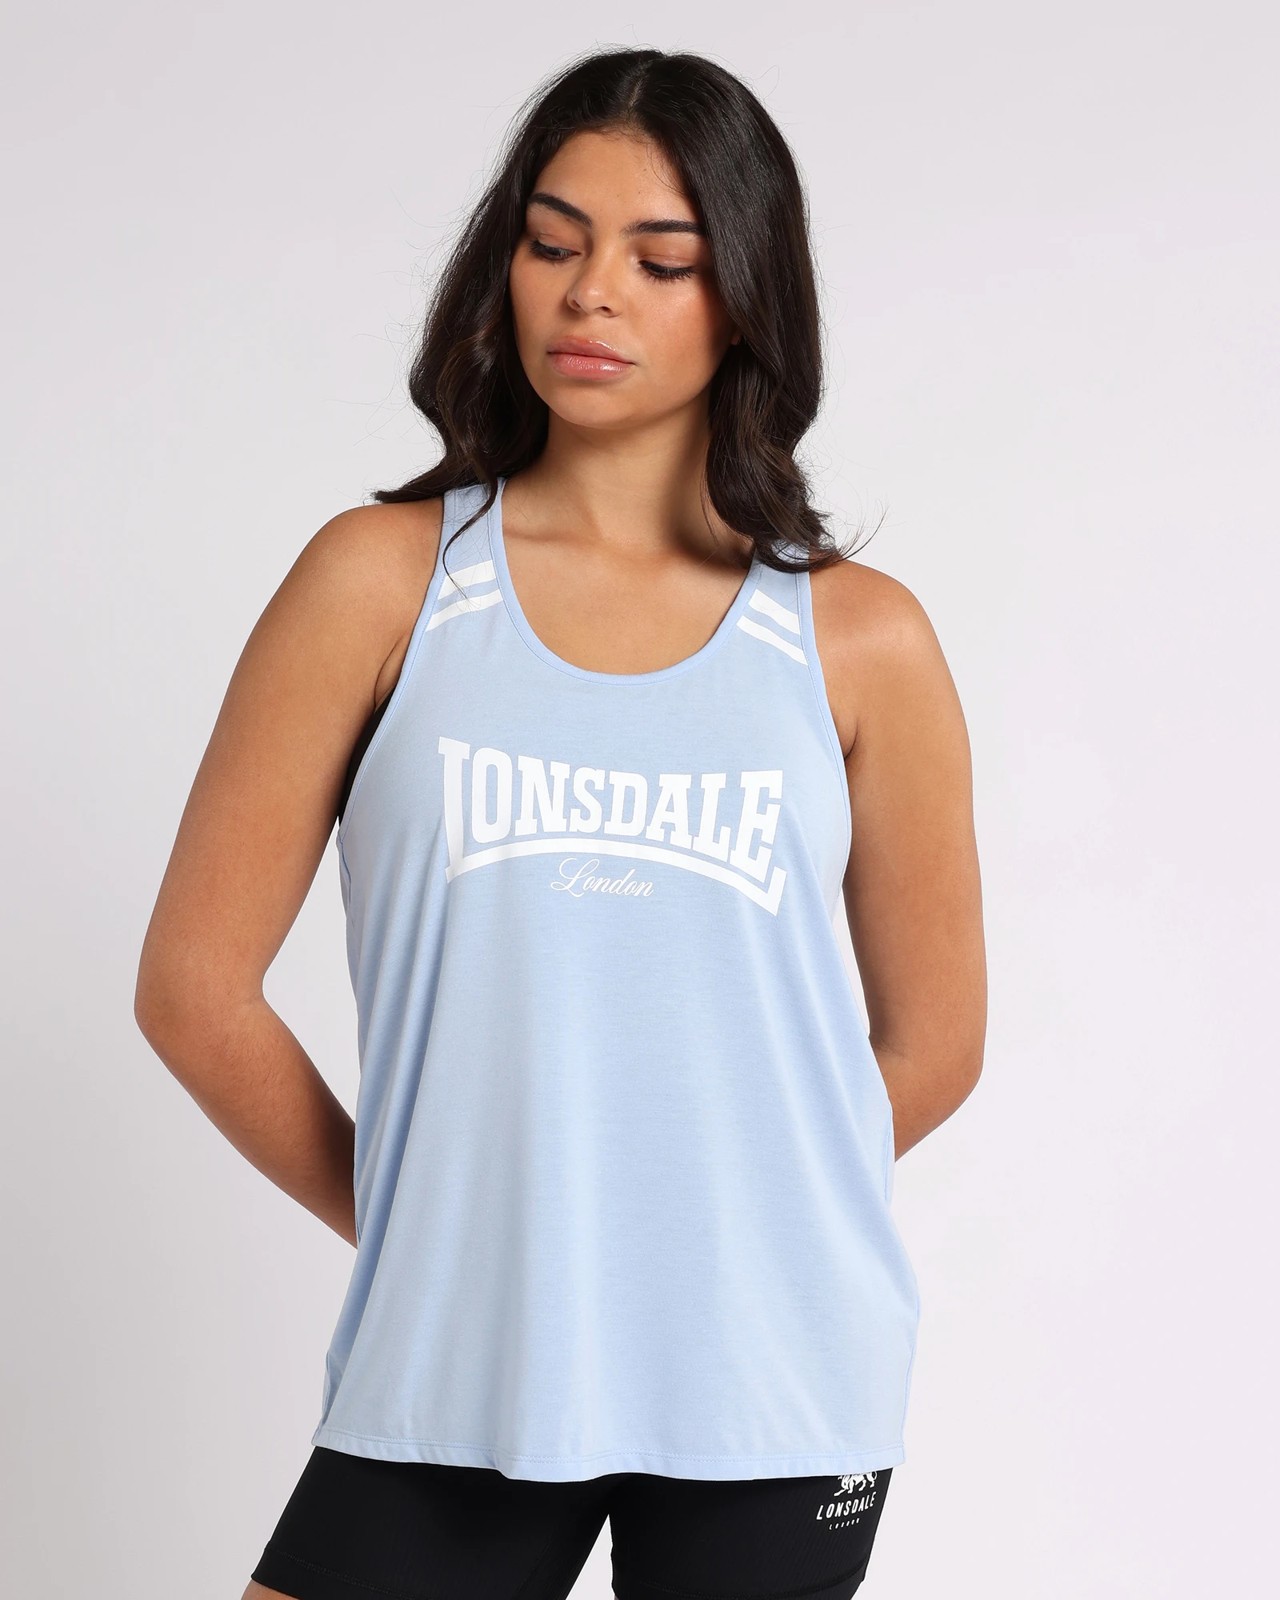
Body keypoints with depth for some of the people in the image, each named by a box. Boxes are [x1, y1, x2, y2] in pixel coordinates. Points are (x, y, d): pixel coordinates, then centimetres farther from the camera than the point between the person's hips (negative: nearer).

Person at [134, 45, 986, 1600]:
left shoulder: (859, 641, 2)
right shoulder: (383, 580, 0)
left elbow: (932, 1038, 10)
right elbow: (193, 980, 2)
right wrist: (417, 1223, 6)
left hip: (771, 1384, 1)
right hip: (452, 1376, 0)